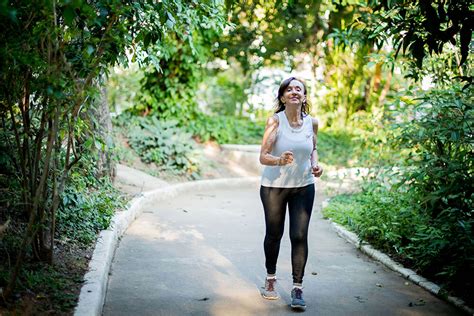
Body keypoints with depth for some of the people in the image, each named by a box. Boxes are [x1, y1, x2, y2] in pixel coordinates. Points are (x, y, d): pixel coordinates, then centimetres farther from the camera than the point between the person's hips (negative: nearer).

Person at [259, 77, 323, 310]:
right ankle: (271, 278, 36)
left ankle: (297, 288, 4)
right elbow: (263, 157, -17)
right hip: (273, 186, -2)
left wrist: (315, 164, -4)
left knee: (300, 236, -6)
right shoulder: (275, 121, -13)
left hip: (303, 187, 2)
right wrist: (279, 161, -37)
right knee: (274, 234, 12)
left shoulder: (311, 123, -3)